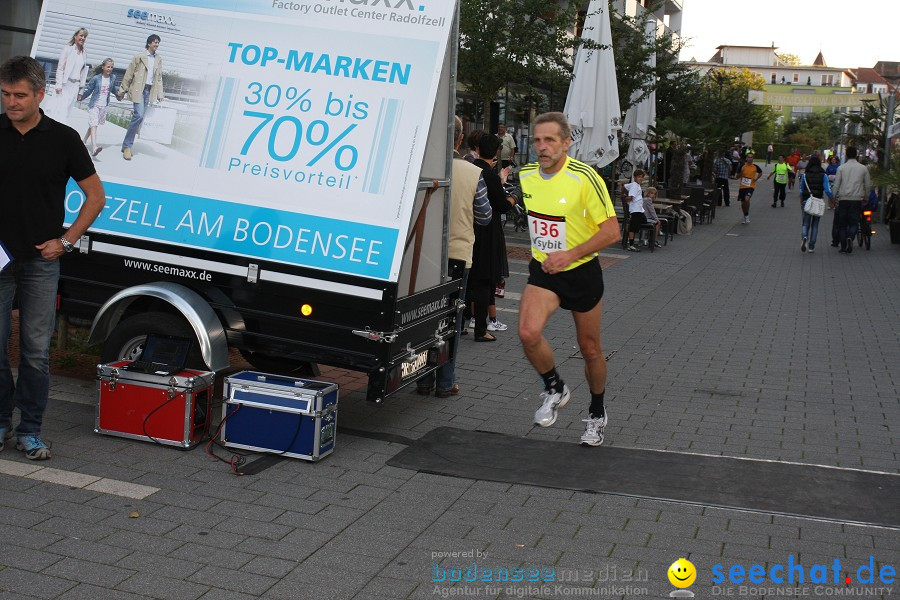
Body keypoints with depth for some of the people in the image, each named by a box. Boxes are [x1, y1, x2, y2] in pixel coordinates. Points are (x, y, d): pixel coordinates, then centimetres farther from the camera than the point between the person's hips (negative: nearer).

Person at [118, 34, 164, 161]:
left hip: (150, 91, 5)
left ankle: (128, 145, 12)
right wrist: (122, 90, -1)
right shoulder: (139, 57, -2)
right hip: (138, 89, -5)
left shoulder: (159, 59, 12)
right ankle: (127, 146, -11)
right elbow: (129, 74, 0)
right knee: (139, 115, -18)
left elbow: (159, 78, 15)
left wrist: (160, 95, 9)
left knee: (139, 117, 5)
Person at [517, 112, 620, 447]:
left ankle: (597, 413, 36)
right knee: (528, 332, -24)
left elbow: (612, 232, -19)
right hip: (543, 271, 3)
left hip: (582, 272, -3)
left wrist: (570, 254, -26)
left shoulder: (585, 178, -19)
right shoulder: (525, 175, -2)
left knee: (590, 349, 10)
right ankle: (555, 390, 4)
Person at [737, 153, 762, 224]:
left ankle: (747, 215, -8)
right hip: (742, 186, 2)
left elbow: (760, 173, 18)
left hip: (750, 186, -2)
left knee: (747, 199, -26)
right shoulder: (743, 166, -3)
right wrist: (741, 171, -19)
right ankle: (745, 217, 31)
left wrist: (756, 179, 3)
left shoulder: (755, 166, -2)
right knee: (742, 203, 10)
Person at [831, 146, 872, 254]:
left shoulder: (841, 168, 0)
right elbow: (868, 185, 8)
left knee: (842, 223, 8)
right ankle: (850, 237, -24)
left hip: (843, 199, 0)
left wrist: (833, 197, 6)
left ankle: (843, 246, 8)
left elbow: (836, 184, -1)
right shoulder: (863, 168, 4)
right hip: (857, 199, 0)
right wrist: (865, 196, 22)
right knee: (854, 222, 4)